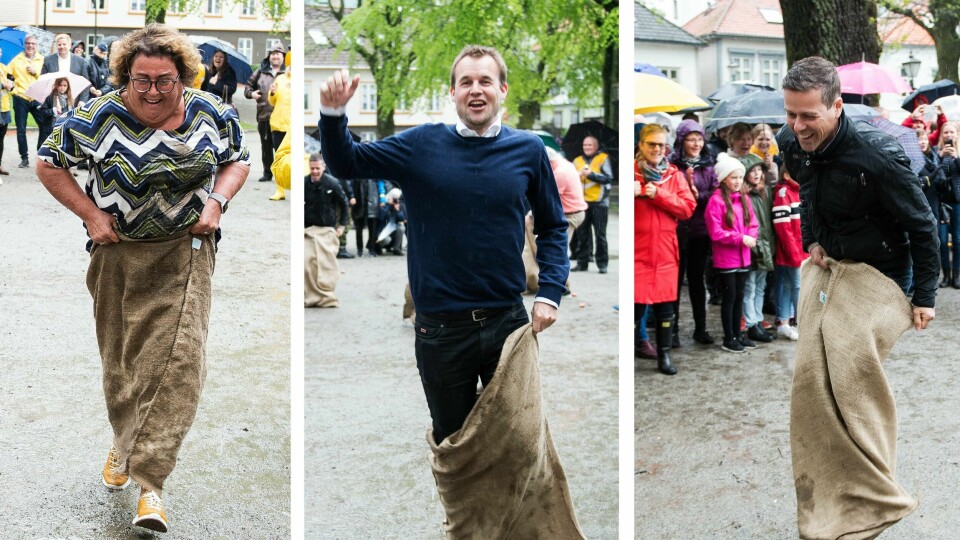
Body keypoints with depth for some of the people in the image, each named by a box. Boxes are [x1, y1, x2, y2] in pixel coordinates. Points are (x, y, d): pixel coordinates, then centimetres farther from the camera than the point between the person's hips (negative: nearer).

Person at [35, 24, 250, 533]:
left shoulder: (210, 114, -4)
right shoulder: (97, 117, -9)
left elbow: (238, 158, 12)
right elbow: (49, 163, 2)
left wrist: (216, 202, -7)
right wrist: (91, 215, -8)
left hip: (185, 252, 0)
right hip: (118, 252, 0)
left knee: (179, 357, -13)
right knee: (122, 357, 13)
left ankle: (149, 481, -10)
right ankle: (124, 443, 42)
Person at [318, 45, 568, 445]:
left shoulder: (528, 150, -1)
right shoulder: (422, 145, -3)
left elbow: (552, 227, 8)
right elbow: (346, 163, 3)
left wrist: (550, 292, -3)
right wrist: (333, 113, -15)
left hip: (508, 322, 0)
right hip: (440, 327, 0)